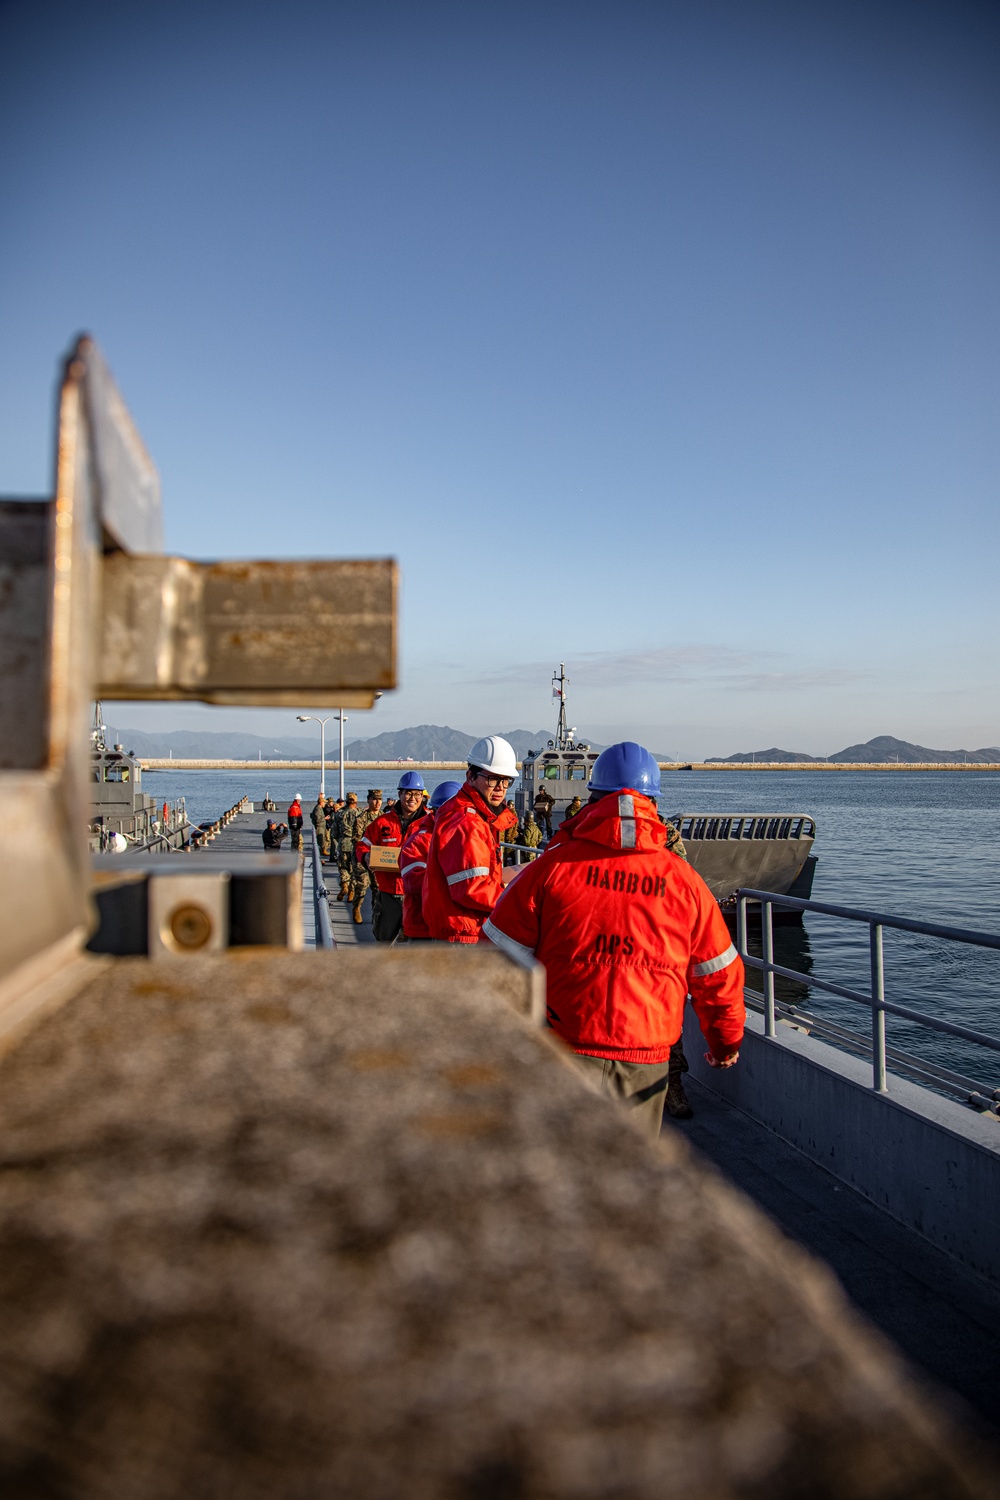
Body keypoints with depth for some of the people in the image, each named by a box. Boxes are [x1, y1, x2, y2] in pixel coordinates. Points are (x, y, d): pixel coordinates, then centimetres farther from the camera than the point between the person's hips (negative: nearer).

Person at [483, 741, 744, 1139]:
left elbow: (502, 955, -3)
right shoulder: (685, 880, 2)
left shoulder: (553, 866, -5)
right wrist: (726, 1041, 30)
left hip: (567, 1051, -2)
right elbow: (719, 975, 13)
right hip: (646, 1061, 2)